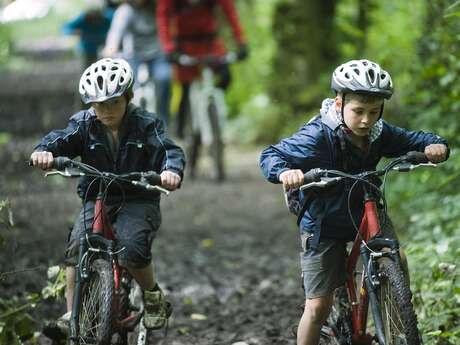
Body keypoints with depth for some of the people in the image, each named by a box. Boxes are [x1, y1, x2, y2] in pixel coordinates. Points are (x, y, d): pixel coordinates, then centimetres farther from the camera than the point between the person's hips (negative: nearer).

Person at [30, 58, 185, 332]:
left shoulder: (146, 125, -6)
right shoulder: (84, 124, 0)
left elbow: (171, 151, -19)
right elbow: (61, 139, -15)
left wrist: (172, 170, -44)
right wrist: (44, 151, -41)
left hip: (138, 200, -2)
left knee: (133, 250, -28)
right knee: (76, 249, -23)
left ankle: (154, 297, 1)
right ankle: (72, 314, -13)